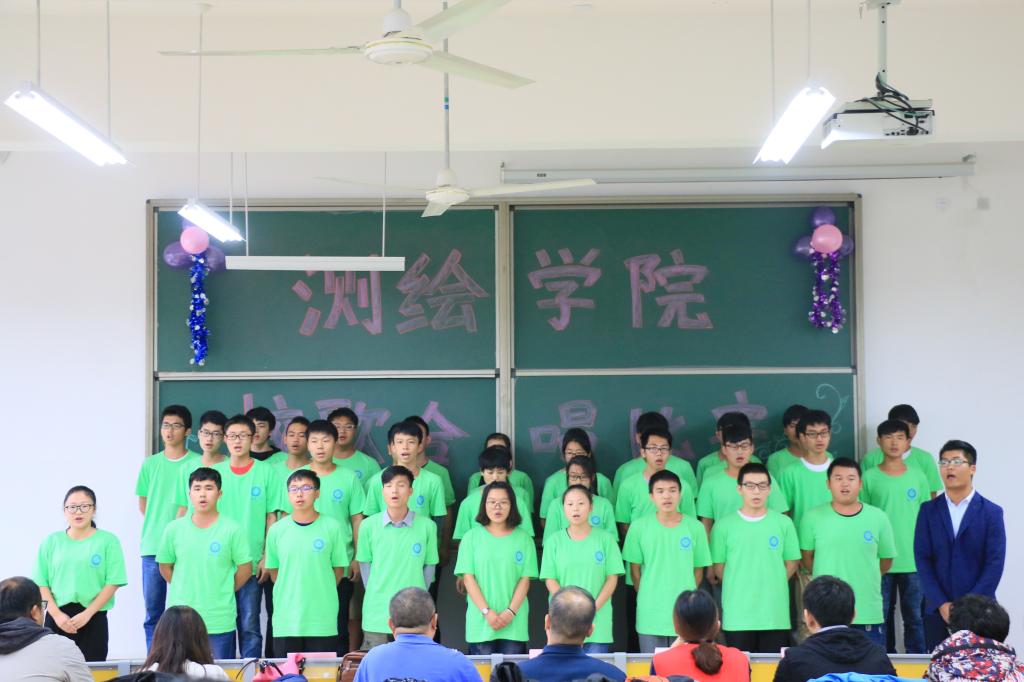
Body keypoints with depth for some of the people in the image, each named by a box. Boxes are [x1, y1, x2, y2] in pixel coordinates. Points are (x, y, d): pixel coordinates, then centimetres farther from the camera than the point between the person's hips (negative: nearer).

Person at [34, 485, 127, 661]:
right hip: (57, 618, 2)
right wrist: (57, 614, -8)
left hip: (93, 618, -2)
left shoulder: (108, 540, 1)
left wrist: (87, 614, -10)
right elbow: (41, 583, 5)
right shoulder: (51, 541, 7)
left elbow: (113, 583, -4)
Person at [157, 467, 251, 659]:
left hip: (220, 620, -2)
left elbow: (245, 568, 2)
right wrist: (183, 591, 7)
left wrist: (223, 593, 4)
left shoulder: (232, 530, -5)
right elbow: (165, 567, 12)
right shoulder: (174, 529, 2)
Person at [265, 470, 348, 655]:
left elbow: (338, 569, 5)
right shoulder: (276, 530, 3)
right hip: (286, 620, 1)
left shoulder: (332, 527, -2)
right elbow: (273, 570, 11)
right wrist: (289, 593, 6)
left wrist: (321, 594, 4)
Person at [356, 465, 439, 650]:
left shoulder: (427, 526, -4)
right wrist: (374, 592, 4)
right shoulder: (368, 525, -3)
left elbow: (429, 565, 5)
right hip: (377, 613, 1)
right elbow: (364, 563, 8)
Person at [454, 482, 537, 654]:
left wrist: (511, 612, -9)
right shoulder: (472, 537, 5)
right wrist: (487, 612, -9)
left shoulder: (524, 539, 7)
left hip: (514, 622, 0)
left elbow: (525, 580, 3)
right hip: (480, 620, 0)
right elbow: (468, 578, 0)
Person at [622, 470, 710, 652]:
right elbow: (635, 568, 5)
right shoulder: (639, 527, -2)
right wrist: (646, 596, 4)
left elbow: (698, 569, 8)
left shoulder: (695, 528, -1)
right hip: (650, 615, 0)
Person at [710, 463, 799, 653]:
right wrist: (739, 587, 5)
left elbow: (791, 564, 10)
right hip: (737, 618, -1)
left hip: (775, 616, 1)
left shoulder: (784, 523, 4)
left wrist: (771, 586, 7)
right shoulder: (723, 526, 1)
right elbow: (718, 568, 6)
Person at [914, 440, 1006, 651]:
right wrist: (942, 604, -9)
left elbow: (995, 564, -5)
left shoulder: (991, 512, 1)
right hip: (937, 610, 2)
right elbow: (922, 558, 1)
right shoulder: (928, 510, 7)